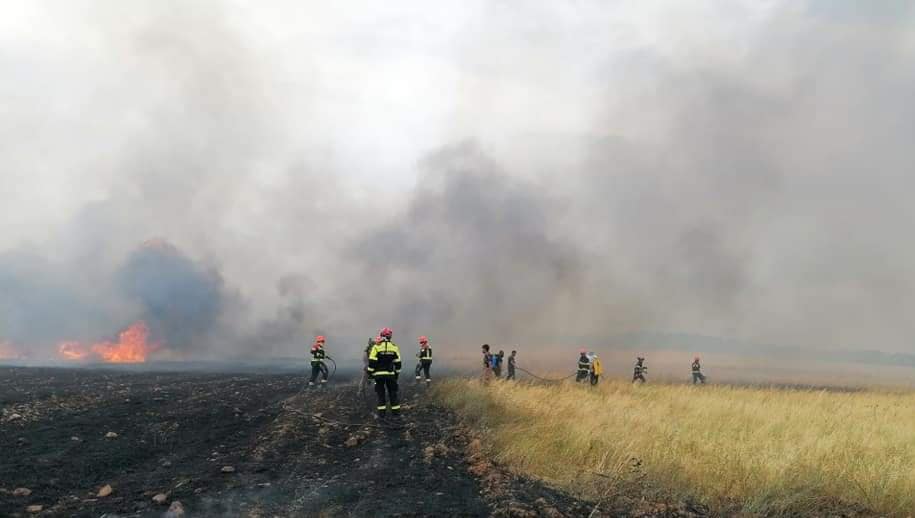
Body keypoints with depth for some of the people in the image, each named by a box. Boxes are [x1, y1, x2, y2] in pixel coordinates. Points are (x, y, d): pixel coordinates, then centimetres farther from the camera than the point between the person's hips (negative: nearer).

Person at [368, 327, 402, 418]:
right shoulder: (394, 347, 3)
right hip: (390, 374, 2)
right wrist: (397, 373, 16)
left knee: (380, 393, 4)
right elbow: (398, 363, 6)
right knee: (393, 392, 10)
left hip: (379, 374, -2)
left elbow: (372, 362, -9)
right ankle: (395, 411, 9)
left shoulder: (376, 347, -6)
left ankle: (381, 412, 0)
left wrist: (370, 373, 0)